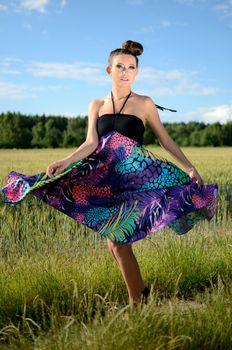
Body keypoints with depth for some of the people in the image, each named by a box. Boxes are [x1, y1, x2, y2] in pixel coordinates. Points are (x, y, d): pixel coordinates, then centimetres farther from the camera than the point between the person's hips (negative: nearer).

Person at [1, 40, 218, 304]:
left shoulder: (144, 103, 3)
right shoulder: (97, 105, 11)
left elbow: (165, 140, 6)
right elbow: (91, 144, 2)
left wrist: (190, 168, -1)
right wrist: (65, 162, -14)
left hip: (135, 176, -4)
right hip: (106, 178, 4)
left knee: (117, 240, -11)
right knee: (114, 240, 6)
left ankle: (136, 302, 4)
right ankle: (140, 291, 25)